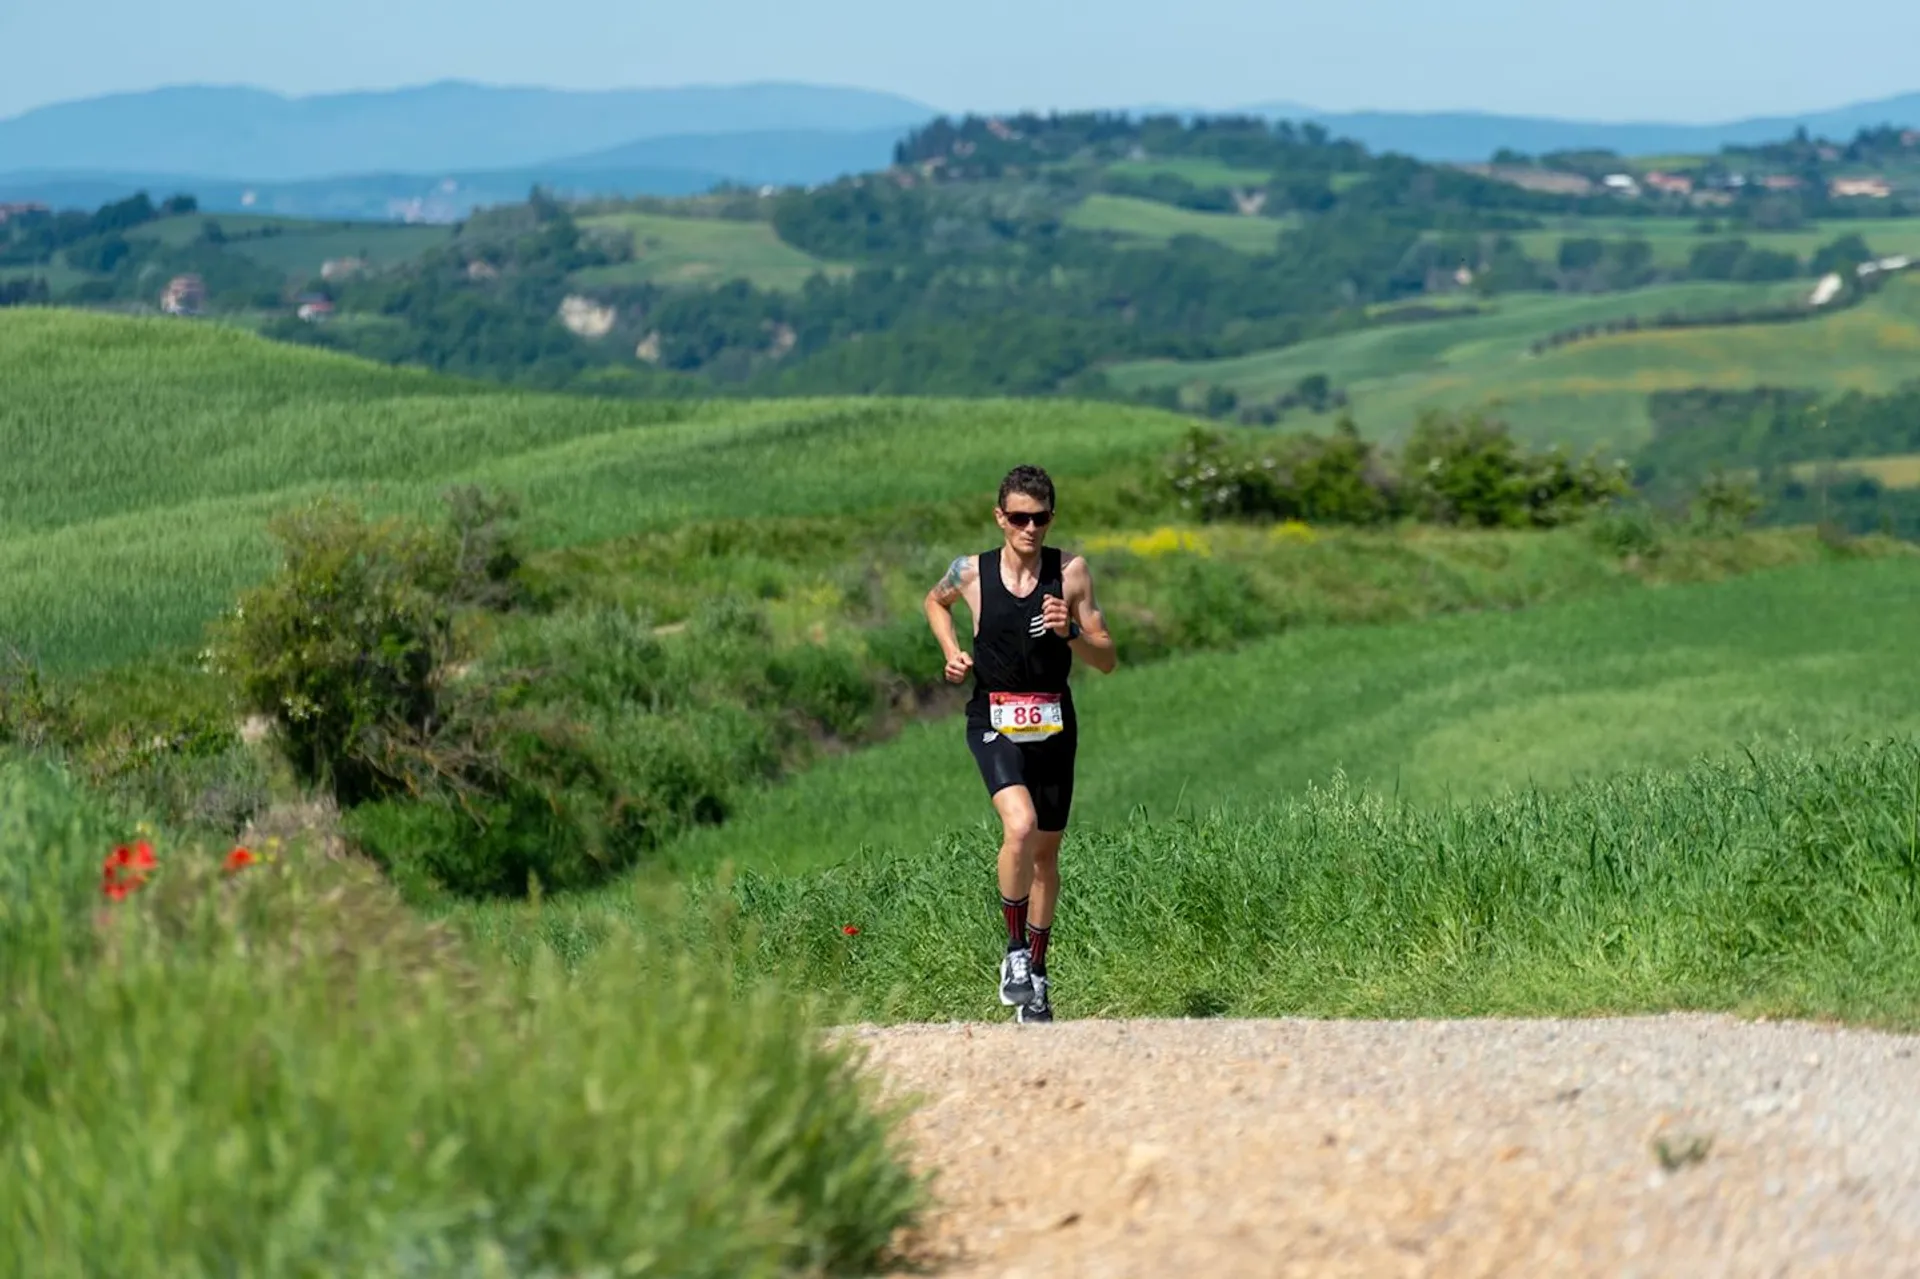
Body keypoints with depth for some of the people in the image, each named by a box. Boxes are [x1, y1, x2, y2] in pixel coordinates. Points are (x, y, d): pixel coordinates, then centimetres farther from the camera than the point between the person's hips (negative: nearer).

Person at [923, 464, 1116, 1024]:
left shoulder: (1071, 573, -3)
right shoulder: (971, 573, -4)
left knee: (1046, 851, 11)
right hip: (995, 724, -2)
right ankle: (1015, 949, -8)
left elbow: (1107, 660, -1)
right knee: (1020, 827, -26)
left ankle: (1037, 972, 27)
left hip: (1053, 724, 2)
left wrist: (1070, 633, -20)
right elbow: (935, 601, 21)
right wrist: (952, 652, 4)